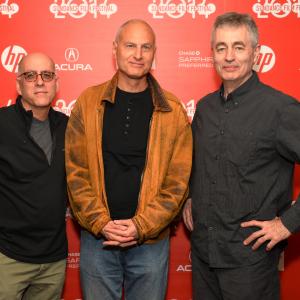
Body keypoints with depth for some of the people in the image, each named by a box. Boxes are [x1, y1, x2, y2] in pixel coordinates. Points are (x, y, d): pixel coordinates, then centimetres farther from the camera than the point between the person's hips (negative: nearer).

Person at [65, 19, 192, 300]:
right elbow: (75, 171, -3)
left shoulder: (173, 110, -3)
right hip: (97, 238, 1)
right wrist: (100, 223, -11)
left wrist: (141, 226, -13)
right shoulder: (88, 102, -1)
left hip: (150, 241, 0)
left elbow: (178, 180, -5)